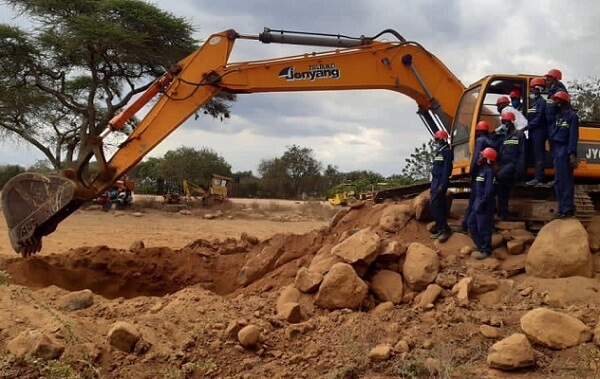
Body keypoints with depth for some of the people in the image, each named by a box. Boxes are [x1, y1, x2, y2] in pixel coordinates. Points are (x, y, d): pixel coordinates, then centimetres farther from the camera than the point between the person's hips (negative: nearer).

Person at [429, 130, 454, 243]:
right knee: (440, 205, 12)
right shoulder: (439, 152, 18)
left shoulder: (447, 151, -12)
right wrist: (433, 185, 21)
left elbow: (447, 169, -20)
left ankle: (445, 229, -12)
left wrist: (442, 185, -25)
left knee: (434, 205, -15)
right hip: (436, 181, 10)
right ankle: (440, 228, 18)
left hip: (440, 182, -10)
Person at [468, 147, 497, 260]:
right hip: (478, 203, 10)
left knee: (483, 228, -4)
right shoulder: (481, 170, 15)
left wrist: (483, 203, -23)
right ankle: (480, 245, 26)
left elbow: (489, 190, -23)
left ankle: (486, 250, 5)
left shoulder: (489, 171, -16)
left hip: (484, 205, -10)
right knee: (472, 224, 16)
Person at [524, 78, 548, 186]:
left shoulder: (542, 102, -8)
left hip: (539, 132, -9)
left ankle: (538, 178, -9)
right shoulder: (533, 102, 19)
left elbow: (539, 119, -16)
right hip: (532, 132, 9)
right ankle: (537, 176, 13)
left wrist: (526, 127, -16)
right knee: (534, 154, 9)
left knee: (539, 155, -8)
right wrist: (527, 127, 2)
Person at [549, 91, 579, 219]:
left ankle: (567, 209, -5)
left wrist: (572, 154, -23)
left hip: (565, 151, -9)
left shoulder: (572, 116, -9)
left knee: (566, 180, -8)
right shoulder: (559, 115, 17)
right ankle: (563, 207, 23)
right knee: (558, 180, 14)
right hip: (558, 151, 9)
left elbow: (573, 136, -16)